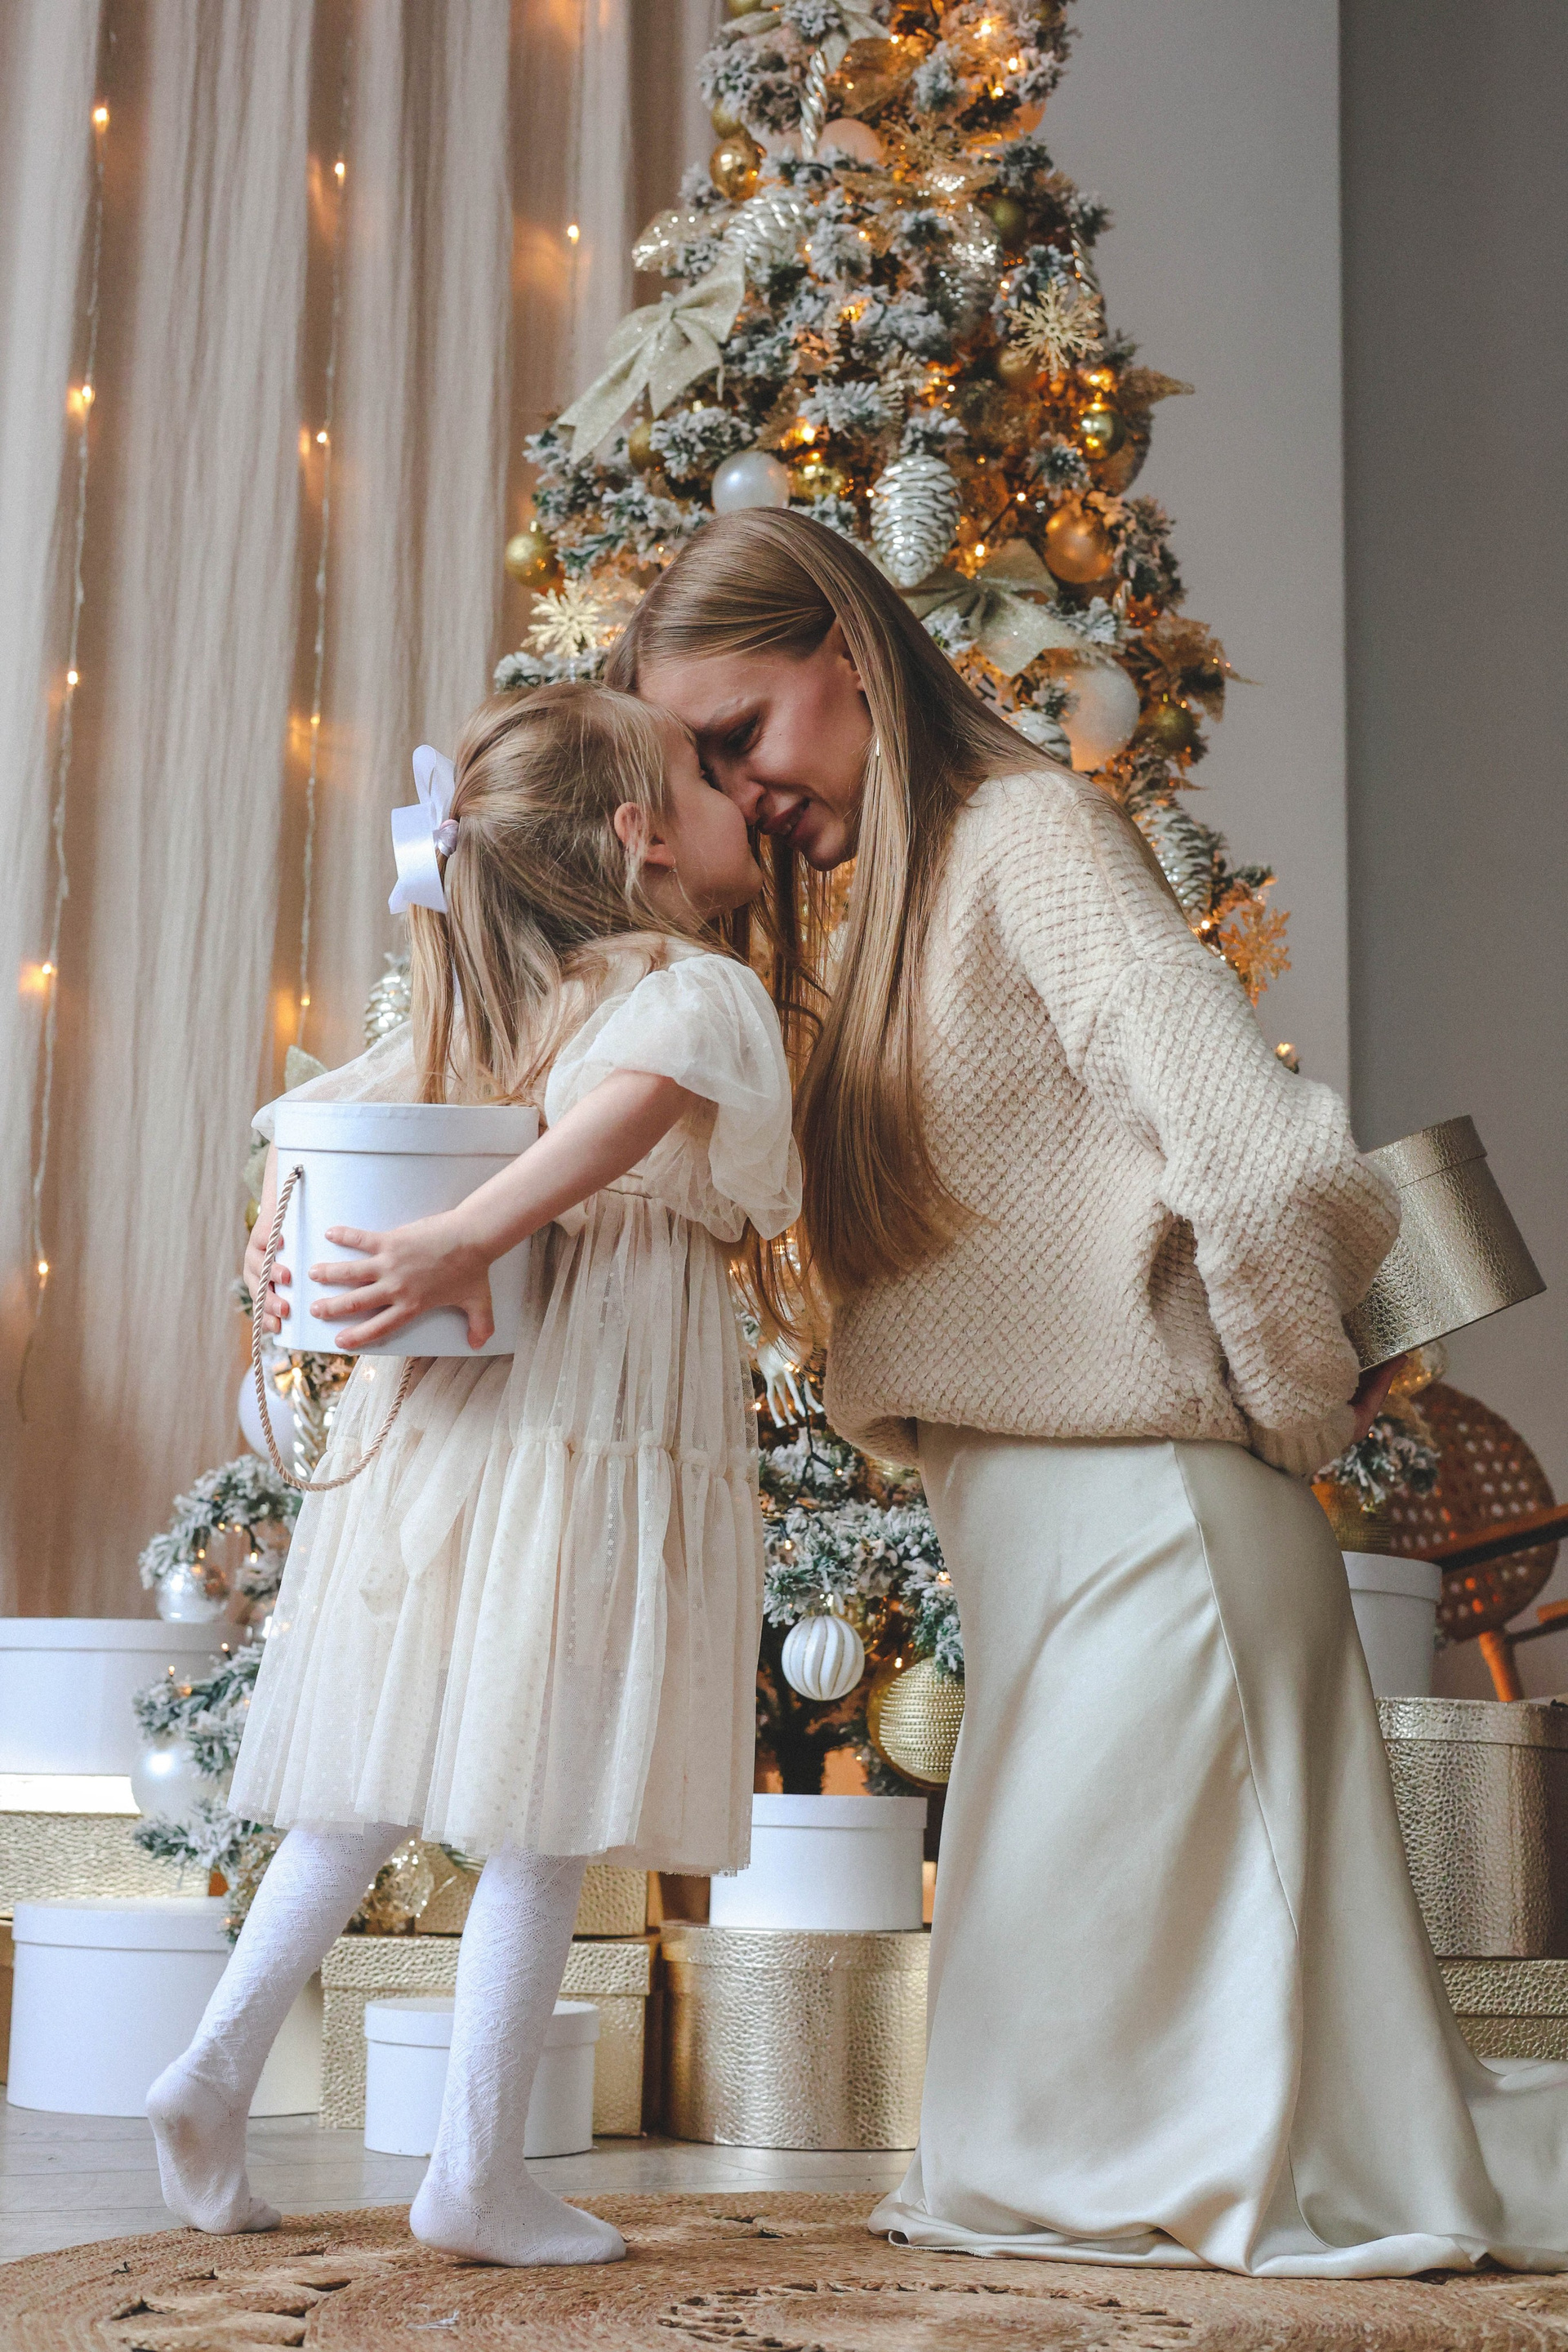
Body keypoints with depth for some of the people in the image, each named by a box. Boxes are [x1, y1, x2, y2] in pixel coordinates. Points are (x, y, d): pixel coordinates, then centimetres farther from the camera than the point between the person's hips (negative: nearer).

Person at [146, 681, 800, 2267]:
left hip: (436, 1426, 7)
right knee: (541, 1822, 0)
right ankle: (478, 2176, 7)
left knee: (379, 1789, 17)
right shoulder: (704, 988, -6)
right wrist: (469, 1240, -34)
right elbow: (641, 1093, -28)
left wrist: (284, 1256, 10)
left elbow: (308, 1121, 19)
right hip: (602, 1434, -7)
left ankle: (218, 2064, 16)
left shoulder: (471, 1011, 17)